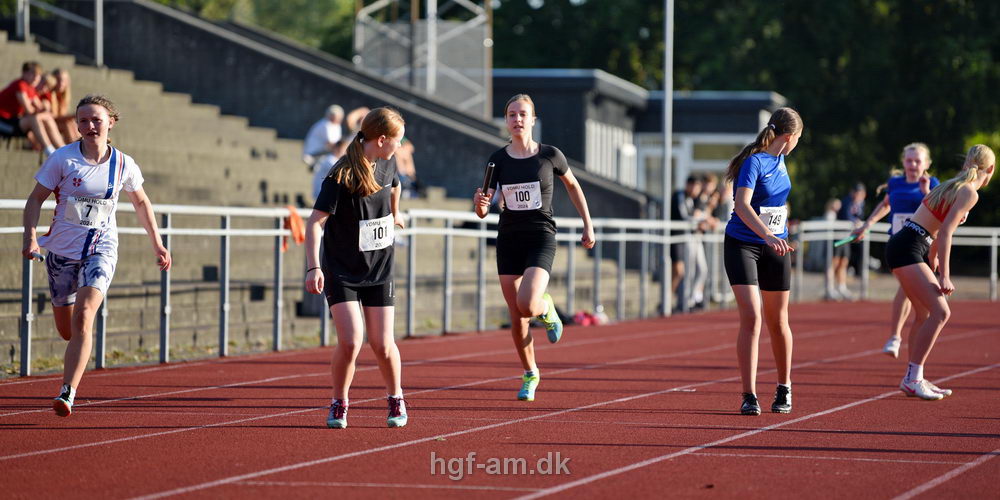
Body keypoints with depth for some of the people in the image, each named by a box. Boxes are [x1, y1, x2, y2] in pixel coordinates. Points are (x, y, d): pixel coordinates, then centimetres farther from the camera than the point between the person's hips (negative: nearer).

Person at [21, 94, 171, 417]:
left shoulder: (124, 165, -2)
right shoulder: (62, 159, -7)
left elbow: (141, 202, 16)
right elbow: (36, 198, -2)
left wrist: (157, 244, 17)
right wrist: (30, 236, -18)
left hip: (101, 250, -1)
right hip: (61, 251, 1)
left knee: (83, 318, -23)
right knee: (67, 330, 9)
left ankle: (68, 393, -27)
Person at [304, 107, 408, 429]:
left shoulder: (387, 164, -1)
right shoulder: (342, 176, -20)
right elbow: (315, 221, -23)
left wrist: (394, 215, 42)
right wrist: (313, 267, -33)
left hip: (379, 270, 4)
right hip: (341, 272, -4)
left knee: (382, 345, 0)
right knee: (350, 342, -16)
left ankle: (396, 399, 26)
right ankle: (339, 405, 7)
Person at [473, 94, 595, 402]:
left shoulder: (550, 155, -3)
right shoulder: (498, 160, 0)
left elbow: (572, 186, 15)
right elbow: (483, 211, -3)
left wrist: (588, 225, 16)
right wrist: (480, 203, -26)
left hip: (541, 239, -3)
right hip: (508, 240, 3)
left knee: (527, 305, -24)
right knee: (516, 317, 5)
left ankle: (547, 309, 13)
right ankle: (530, 375, 25)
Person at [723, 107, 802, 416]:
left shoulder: (779, 159, 6)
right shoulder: (754, 161, -18)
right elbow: (742, 205, -32)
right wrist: (768, 236, -44)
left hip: (775, 246, 6)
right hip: (743, 245, -6)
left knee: (777, 321, 11)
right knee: (751, 317, -15)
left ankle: (784, 389, 26)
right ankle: (749, 396, -11)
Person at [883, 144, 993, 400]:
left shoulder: (953, 186, 18)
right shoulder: (969, 193, -10)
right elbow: (945, 232, -18)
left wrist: (932, 269, 30)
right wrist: (944, 276, -18)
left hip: (904, 247, 10)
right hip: (908, 250, -10)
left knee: (925, 314, 16)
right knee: (940, 312, -14)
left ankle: (914, 379, 22)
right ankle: (912, 378, -14)